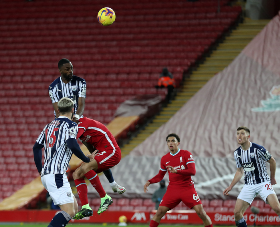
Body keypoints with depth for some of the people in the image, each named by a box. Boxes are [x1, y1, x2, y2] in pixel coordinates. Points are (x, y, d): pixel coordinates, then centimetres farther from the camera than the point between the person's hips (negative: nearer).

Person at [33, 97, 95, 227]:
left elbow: (36, 147, 21)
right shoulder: (71, 125, -3)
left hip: (45, 175, 9)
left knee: (74, 207, 14)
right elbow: (72, 145, -20)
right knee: (69, 212, -14)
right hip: (57, 176, -9)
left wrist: (40, 170, 29)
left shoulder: (49, 126, 19)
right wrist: (87, 159, -5)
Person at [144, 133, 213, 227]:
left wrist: (177, 171, -27)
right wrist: (149, 182, 3)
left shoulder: (186, 154, -4)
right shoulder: (164, 159, 8)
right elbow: (160, 175, 20)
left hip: (187, 188, -3)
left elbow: (192, 171, -15)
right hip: (172, 189, 3)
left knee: (200, 212, -11)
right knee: (160, 212, -8)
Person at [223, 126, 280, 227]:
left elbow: (272, 161, 1)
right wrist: (230, 187, 12)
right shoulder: (237, 153, 3)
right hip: (248, 185, 5)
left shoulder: (258, 149, -14)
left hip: (263, 183, -5)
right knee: (237, 213, -7)